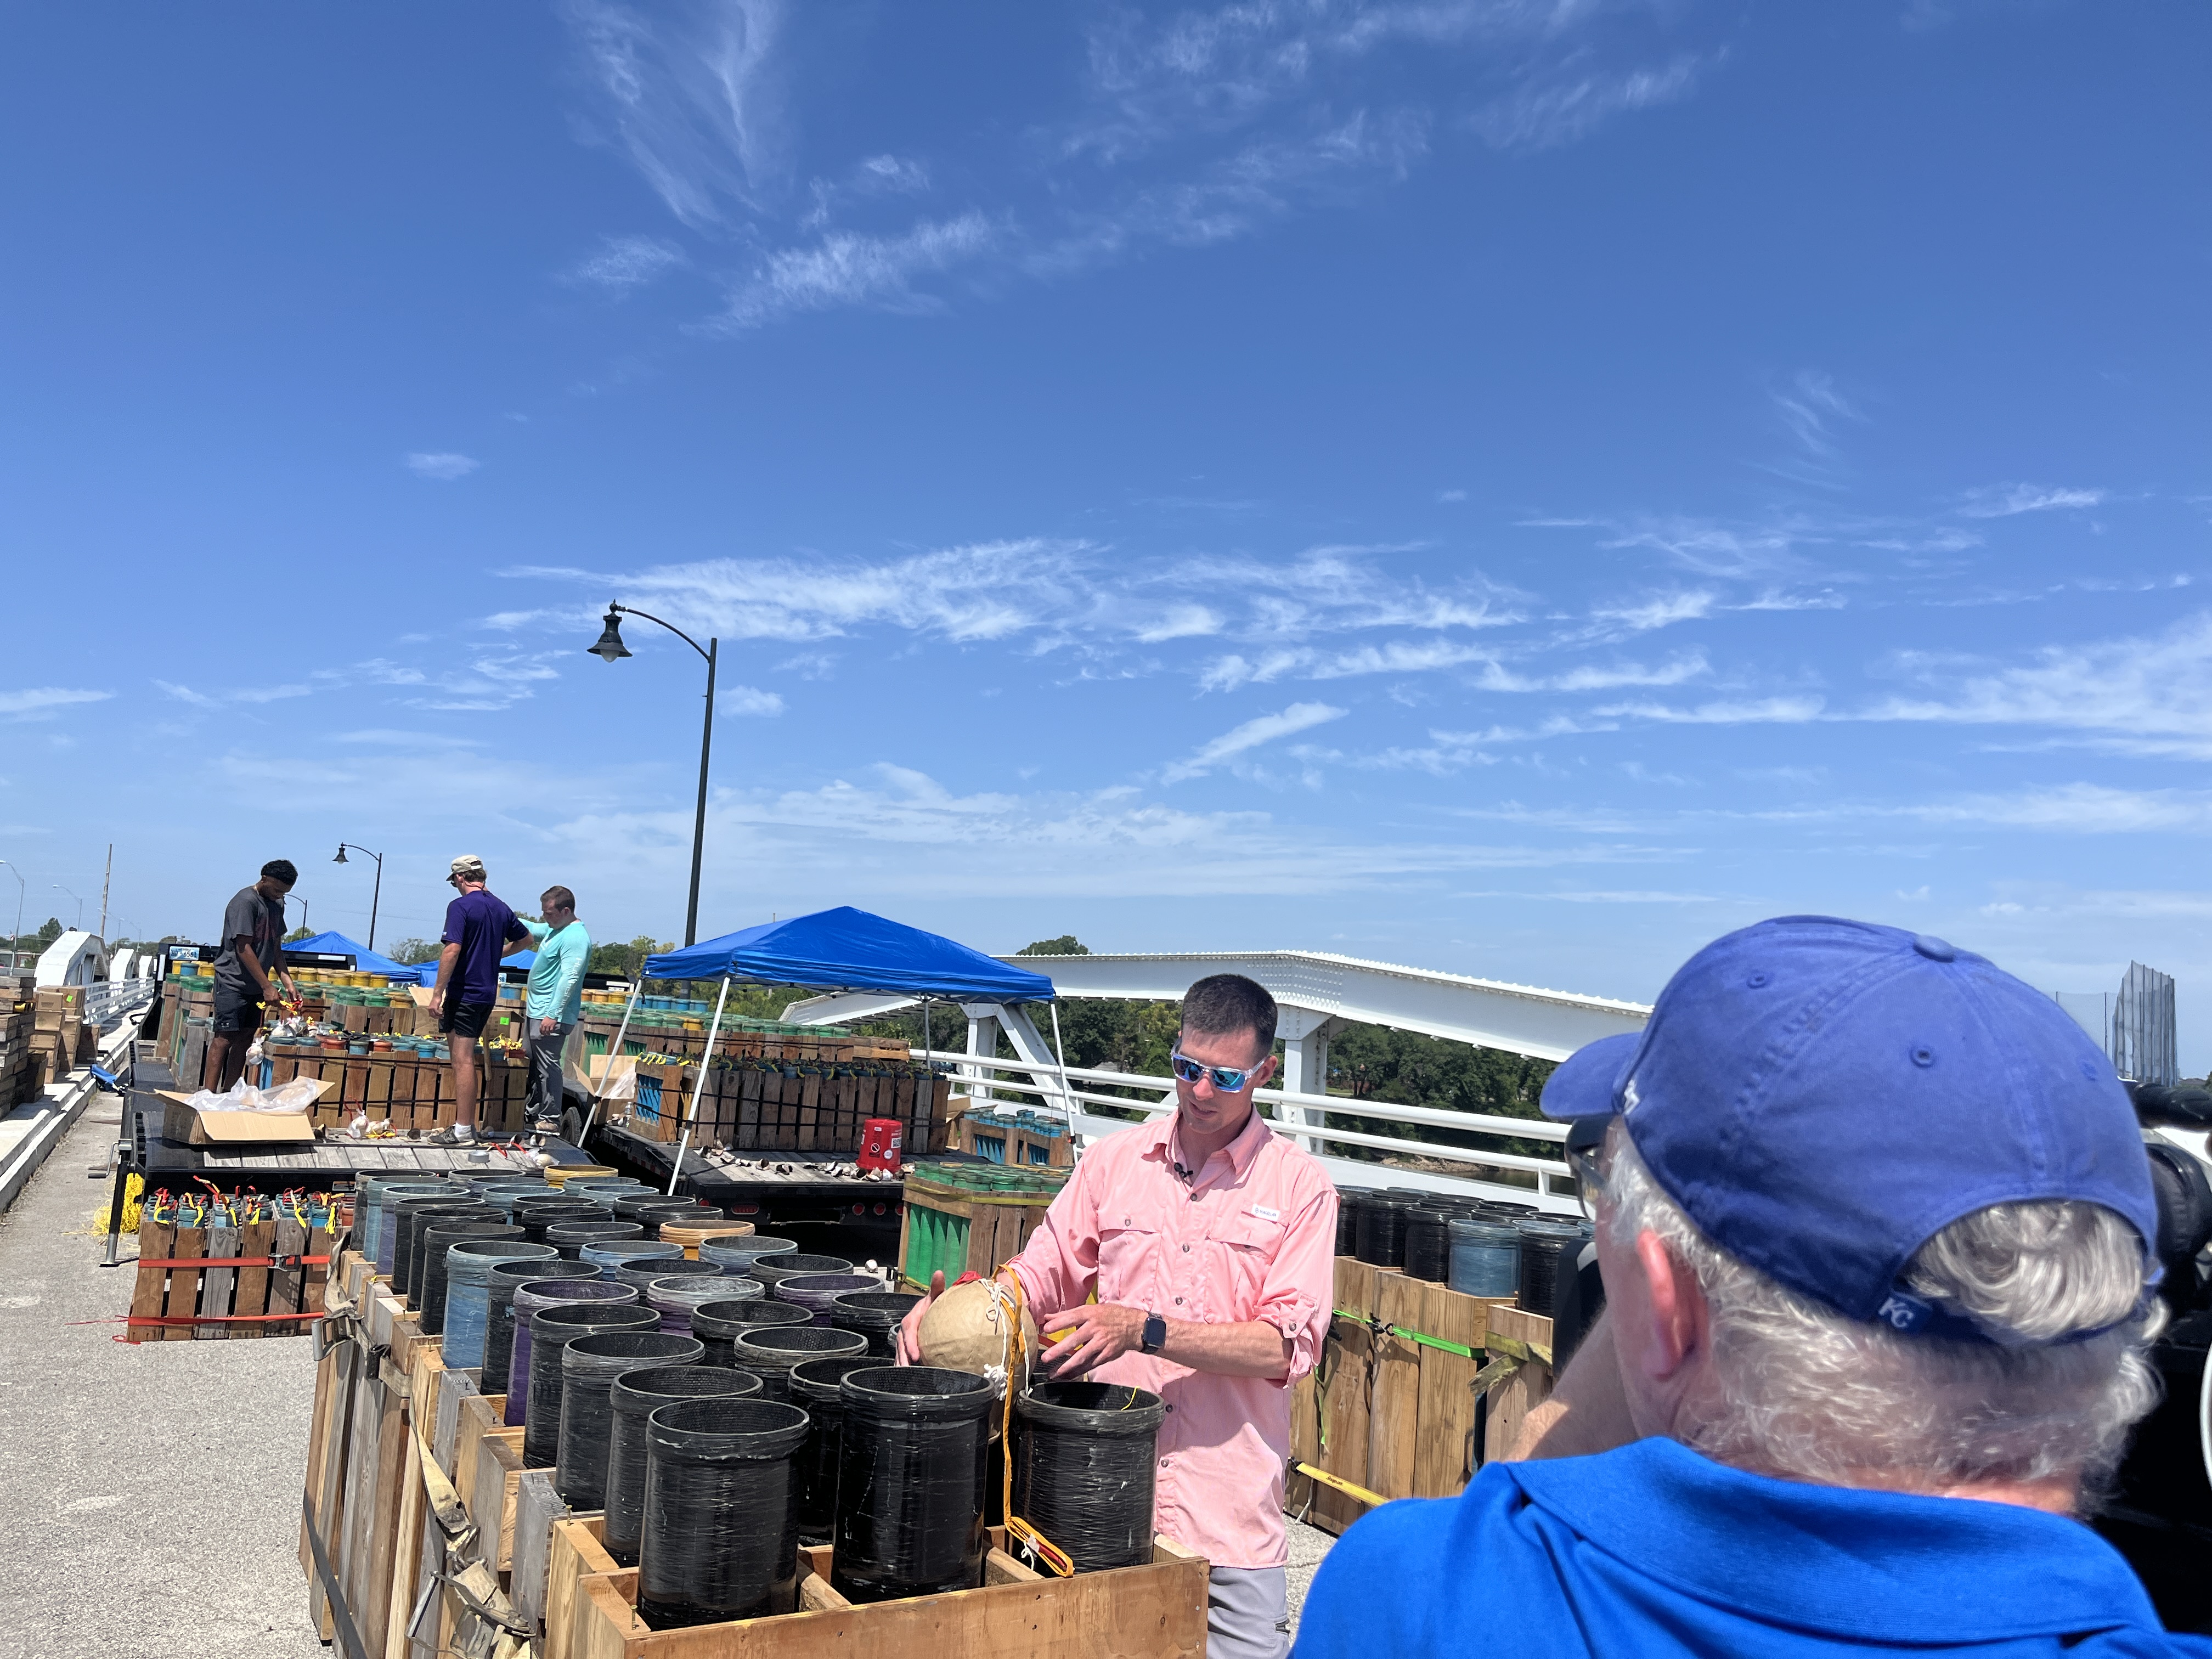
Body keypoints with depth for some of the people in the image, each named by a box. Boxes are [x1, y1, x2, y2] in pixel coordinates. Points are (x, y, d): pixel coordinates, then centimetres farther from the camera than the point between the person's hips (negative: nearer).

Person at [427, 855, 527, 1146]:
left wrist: (437, 993, -16)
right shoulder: (501, 908, 10)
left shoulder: (460, 906, -12)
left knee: (463, 1060, -5)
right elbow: (525, 938, 25)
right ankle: (467, 1123, 18)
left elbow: (452, 950, -19)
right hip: (488, 994, 7)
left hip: (464, 993, -7)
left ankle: (462, 1131, -3)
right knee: (465, 1058, 15)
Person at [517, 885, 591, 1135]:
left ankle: (551, 1120, -3)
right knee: (535, 1065, 16)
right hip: (537, 1011, 11)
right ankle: (534, 1114, 26)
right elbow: (531, 930, 32)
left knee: (547, 1066, -8)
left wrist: (553, 1015, -28)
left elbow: (569, 979, -25)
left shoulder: (575, 938, -19)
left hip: (551, 1015, -11)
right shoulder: (555, 929, 13)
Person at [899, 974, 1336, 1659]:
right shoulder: (1114, 1159, 5)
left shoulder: (1299, 1185, -4)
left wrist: (1143, 1330, -21)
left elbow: (1287, 1345, -11)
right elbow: (1042, 1274, 11)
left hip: (1227, 1500, -2)